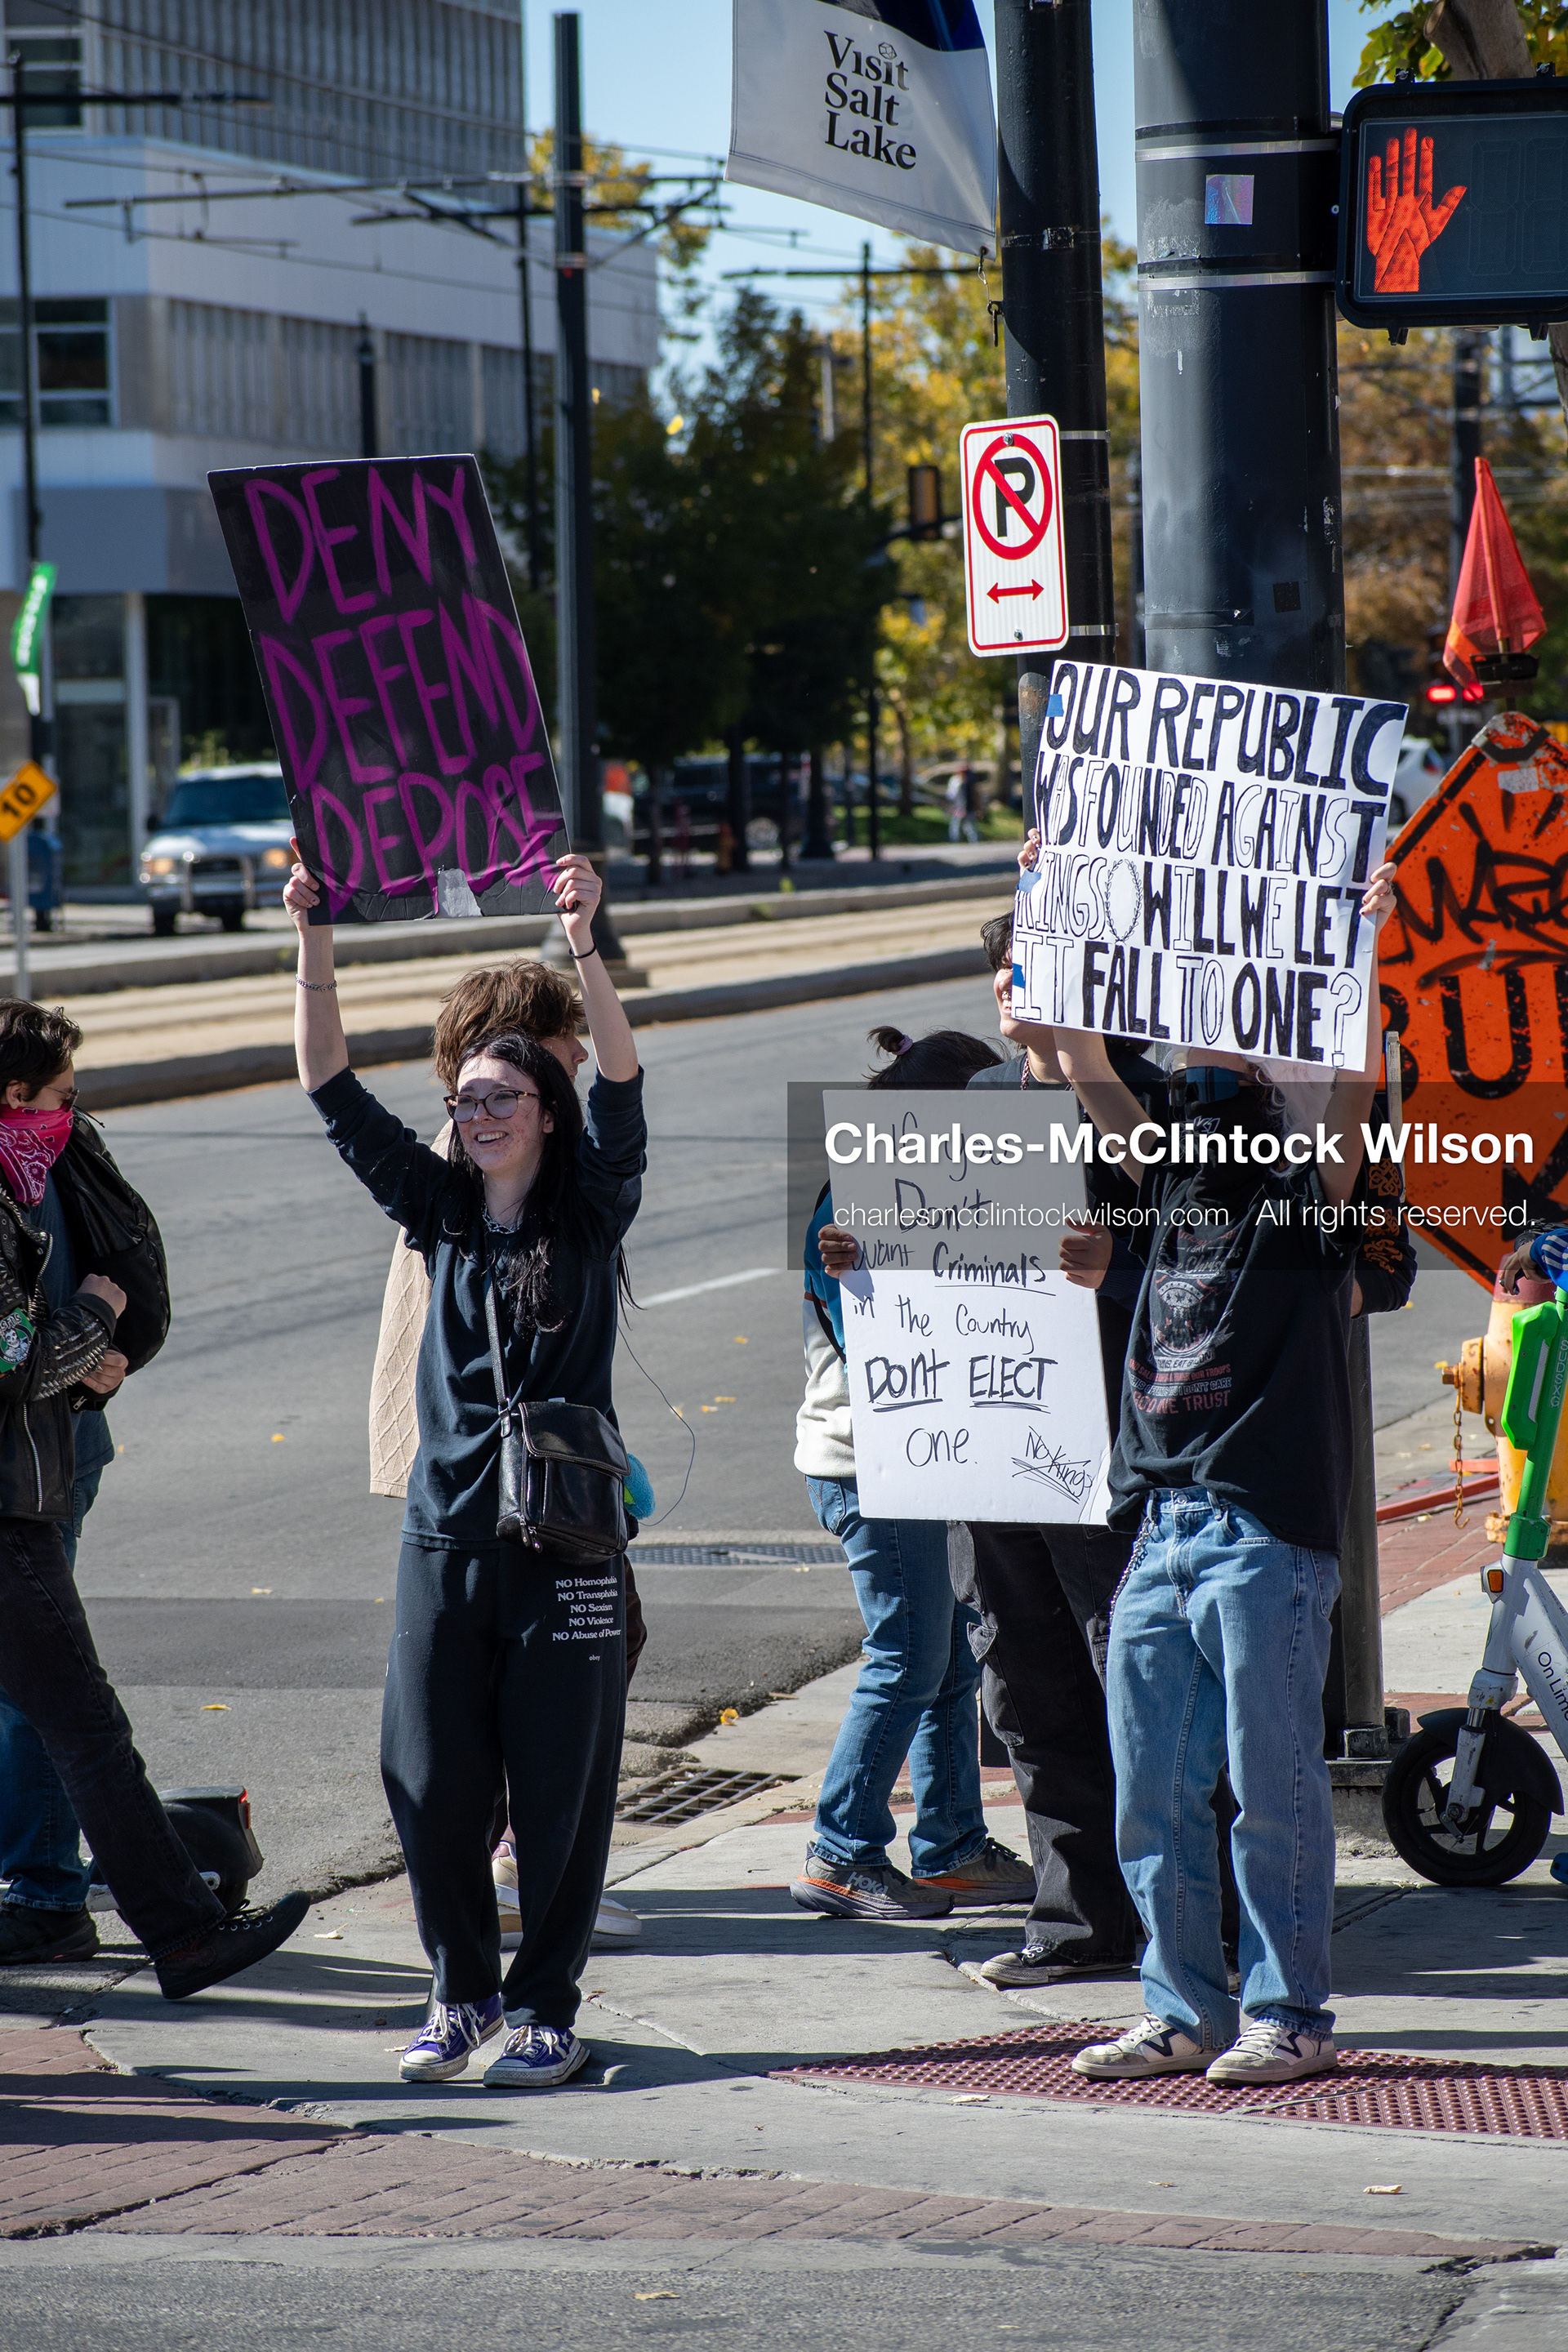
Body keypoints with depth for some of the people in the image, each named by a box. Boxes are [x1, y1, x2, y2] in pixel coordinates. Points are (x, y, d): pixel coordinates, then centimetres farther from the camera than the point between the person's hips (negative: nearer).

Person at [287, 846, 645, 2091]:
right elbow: (335, 1090, 5)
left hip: (567, 1540, -3)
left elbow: (621, 1082, -15)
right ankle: (463, 1990, 21)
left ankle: (547, 2009, 12)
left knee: (561, 1787, 1)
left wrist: (583, 947, -28)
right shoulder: (438, 1209, 9)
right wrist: (316, 944, -6)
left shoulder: (592, 1213, 0)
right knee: (432, 1784, 4)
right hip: (445, 1533, 3)